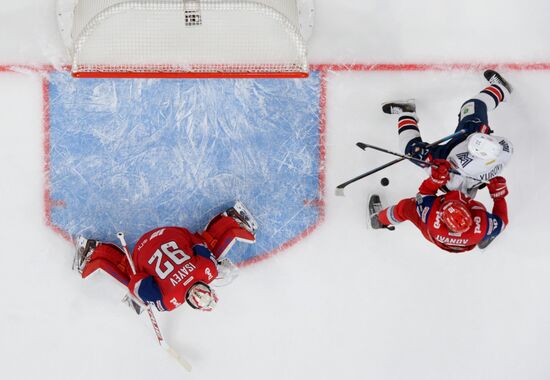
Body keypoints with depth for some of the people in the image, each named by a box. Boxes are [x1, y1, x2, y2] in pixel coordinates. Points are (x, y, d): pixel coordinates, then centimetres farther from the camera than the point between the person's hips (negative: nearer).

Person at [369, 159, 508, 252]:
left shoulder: (432, 217, -48)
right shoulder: (482, 226, -47)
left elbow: (423, 196, -26)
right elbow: (501, 222, -23)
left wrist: (435, 178, -37)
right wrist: (499, 195, -23)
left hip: (431, 236, -1)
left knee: (404, 207, 15)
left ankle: (380, 219, 50)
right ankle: (483, 239, 54)